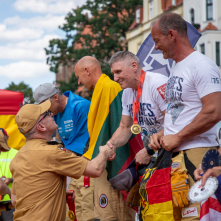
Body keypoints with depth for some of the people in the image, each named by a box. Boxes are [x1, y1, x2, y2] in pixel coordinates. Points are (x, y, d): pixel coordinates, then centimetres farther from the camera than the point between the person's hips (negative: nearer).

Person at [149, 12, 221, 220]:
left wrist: (177, 137, -14)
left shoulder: (201, 65, -10)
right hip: (173, 154, 9)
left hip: (196, 154, -9)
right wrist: (161, 134, 9)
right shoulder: (176, 68, 19)